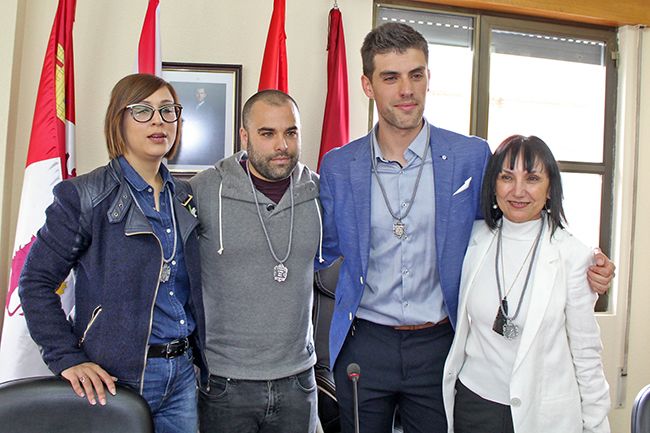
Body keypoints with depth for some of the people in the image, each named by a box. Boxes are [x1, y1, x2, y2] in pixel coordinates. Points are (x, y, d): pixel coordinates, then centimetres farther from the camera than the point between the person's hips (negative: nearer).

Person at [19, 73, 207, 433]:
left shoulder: (184, 197, 7)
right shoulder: (85, 197, -10)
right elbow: (36, 280, -8)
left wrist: (203, 353, 8)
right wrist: (67, 359, -14)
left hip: (182, 373, 5)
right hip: (114, 379, -5)